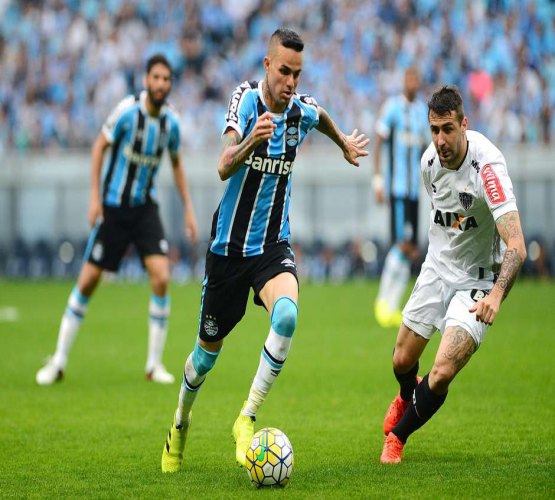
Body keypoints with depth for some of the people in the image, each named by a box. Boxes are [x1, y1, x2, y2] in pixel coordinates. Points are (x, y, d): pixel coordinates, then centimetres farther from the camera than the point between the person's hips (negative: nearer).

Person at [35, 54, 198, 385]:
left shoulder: (171, 121, -4)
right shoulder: (128, 110, -16)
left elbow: (176, 163, 13)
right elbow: (100, 146, -6)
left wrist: (188, 209, 9)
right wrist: (95, 196, -12)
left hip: (145, 207, 3)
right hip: (113, 207, -3)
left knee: (161, 277, -14)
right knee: (88, 281, -2)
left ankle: (155, 363, -2)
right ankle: (59, 361, 11)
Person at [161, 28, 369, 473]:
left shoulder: (302, 110, -3)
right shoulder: (247, 99, -17)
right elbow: (224, 168, -33)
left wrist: (346, 144, 36)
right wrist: (250, 143, -50)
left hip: (274, 245, 2)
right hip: (229, 246, -2)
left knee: (286, 315, -30)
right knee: (209, 350, 11)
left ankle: (247, 419, -20)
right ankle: (180, 423, 40)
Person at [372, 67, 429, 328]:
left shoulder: (422, 110, 14)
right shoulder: (392, 106, -5)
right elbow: (378, 143, -7)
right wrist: (377, 179, -12)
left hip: (414, 188, 7)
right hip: (396, 186, -7)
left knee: (411, 250, 3)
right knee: (402, 244, -15)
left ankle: (391, 307, 9)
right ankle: (383, 302, -4)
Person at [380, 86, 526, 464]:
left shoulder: (488, 166, -30)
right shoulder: (430, 160, -8)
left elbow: (517, 246, -37)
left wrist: (497, 294, -50)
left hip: (477, 281, -5)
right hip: (437, 269, 6)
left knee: (442, 375, -17)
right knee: (403, 361, 13)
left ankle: (397, 436, 12)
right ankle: (407, 398, 52)